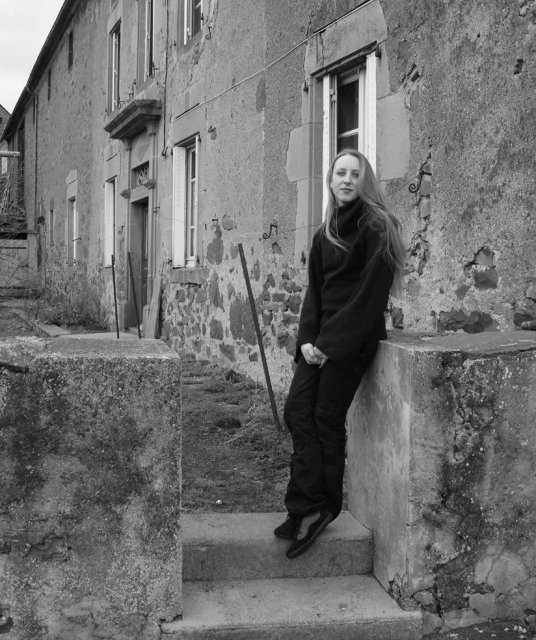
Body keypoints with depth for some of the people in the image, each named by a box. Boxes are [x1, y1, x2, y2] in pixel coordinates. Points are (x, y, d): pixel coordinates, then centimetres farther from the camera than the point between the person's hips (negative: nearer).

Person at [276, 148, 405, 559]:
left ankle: (317, 508, 10)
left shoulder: (376, 228, -7)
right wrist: (307, 338, -2)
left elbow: (371, 294, -13)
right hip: (322, 337, 7)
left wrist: (331, 340, -15)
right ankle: (309, 509, 0)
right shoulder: (325, 234, 15)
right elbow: (315, 290, 12)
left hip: (355, 337, -7)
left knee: (327, 418, -3)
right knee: (297, 411, -3)